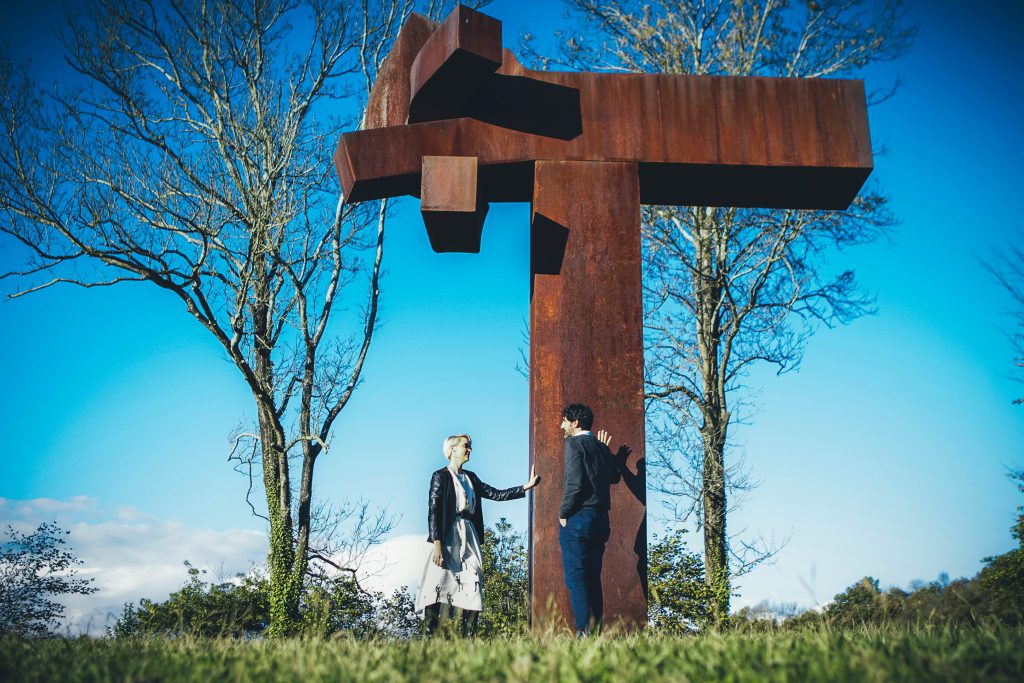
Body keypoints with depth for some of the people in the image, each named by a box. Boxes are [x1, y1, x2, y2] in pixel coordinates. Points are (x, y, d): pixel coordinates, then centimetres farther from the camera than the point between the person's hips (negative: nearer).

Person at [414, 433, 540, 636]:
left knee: (473, 588, -1)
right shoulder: (440, 477, -1)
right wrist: (436, 544, -17)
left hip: (469, 537, 7)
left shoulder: (470, 478, 19)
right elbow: (433, 511, -8)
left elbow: (495, 494, 14)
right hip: (448, 537, -7)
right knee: (438, 585, -10)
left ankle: (469, 639, 2)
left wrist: (527, 486, 7)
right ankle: (430, 637, -7)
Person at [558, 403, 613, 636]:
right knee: (593, 579, 12)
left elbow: (574, 483, -16)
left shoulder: (574, 443, -6)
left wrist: (563, 514, -6)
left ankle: (585, 632, -12)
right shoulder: (602, 447, 16)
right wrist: (604, 452, 27)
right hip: (600, 520, 8)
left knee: (576, 578, -7)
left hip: (577, 519, -8)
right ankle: (597, 631, 10)